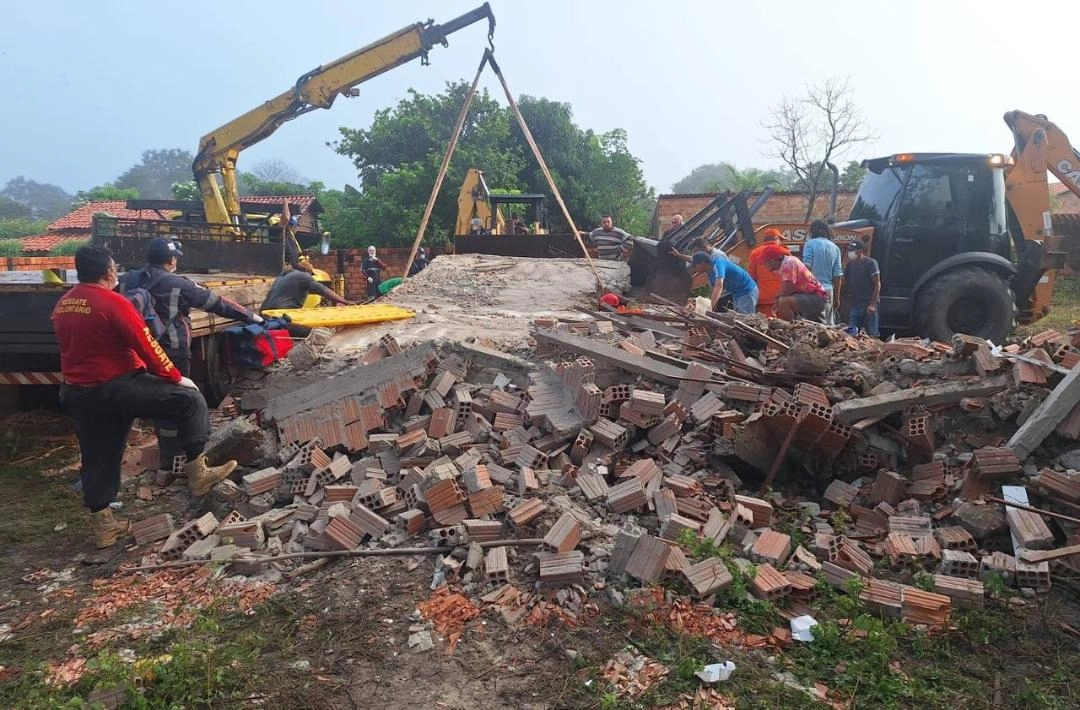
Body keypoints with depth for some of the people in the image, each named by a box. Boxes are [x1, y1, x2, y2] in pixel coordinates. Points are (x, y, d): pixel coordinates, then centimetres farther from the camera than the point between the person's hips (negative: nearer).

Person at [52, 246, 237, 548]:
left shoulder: (62, 305, 9)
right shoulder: (113, 302, -16)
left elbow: (72, 349, 20)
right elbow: (147, 346, -15)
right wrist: (176, 377, -5)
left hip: (78, 393, 9)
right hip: (116, 387, -8)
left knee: (97, 458, 15)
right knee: (189, 400, -2)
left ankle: (102, 523, 25)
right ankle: (197, 474, 0)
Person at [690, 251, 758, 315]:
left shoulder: (718, 264, -25)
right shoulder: (711, 272, 5)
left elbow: (719, 286, -40)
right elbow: (714, 291, 11)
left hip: (747, 291, -10)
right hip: (738, 294, 10)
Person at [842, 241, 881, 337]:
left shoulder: (870, 263, -5)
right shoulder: (850, 265, 13)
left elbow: (877, 284, -9)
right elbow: (845, 283, 18)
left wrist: (872, 304, -15)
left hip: (868, 304, -6)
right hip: (855, 304, 6)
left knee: (872, 333, -2)